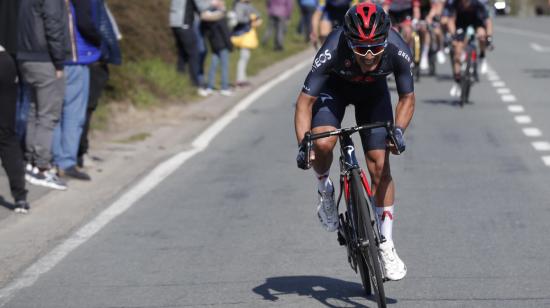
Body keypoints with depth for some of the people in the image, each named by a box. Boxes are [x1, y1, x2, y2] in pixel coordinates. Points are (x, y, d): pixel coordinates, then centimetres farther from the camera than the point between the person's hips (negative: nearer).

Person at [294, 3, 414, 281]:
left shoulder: (398, 50, -33)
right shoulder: (333, 50, -39)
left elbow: (407, 98, -15)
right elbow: (305, 100, -30)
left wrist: (398, 130, -32)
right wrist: (302, 143, -42)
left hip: (373, 91, 2)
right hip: (335, 86, -1)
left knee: (380, 165, -6)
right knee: (323, 144, -30)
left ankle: (386, 246, 6)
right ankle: (325, 190, 4)